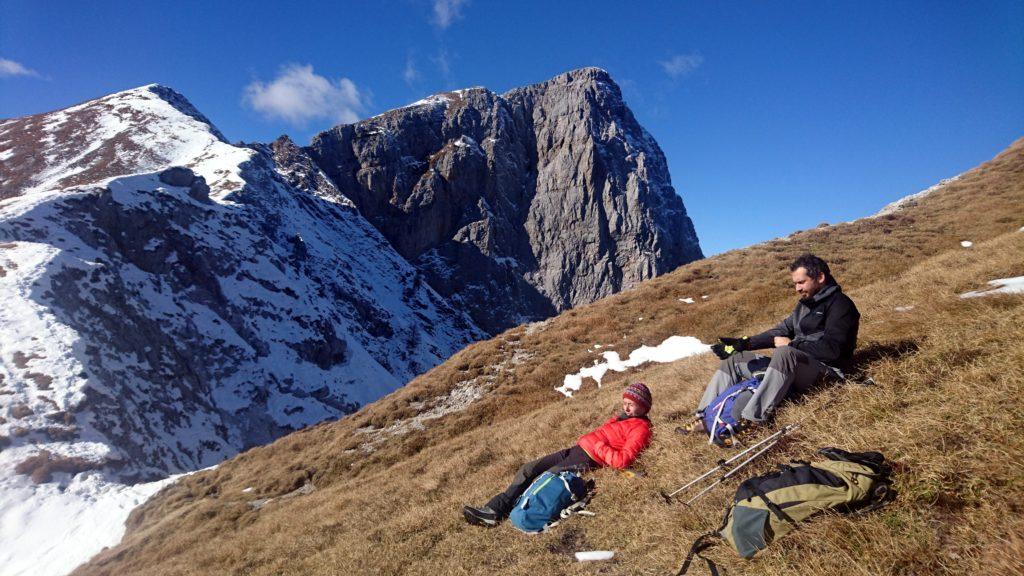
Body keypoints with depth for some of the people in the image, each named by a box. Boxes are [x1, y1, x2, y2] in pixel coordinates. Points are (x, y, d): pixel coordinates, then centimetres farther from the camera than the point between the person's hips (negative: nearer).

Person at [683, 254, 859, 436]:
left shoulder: (840, 304, -7)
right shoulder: (806, 302, 19)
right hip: (791, 365, 9)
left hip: (823, 370, -9)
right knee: (734, 359, 6)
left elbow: (831, 349, -20)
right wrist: (743, 343, 4)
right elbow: (782, 330, 16)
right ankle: (706, 418, -7)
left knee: (784, 353, -40)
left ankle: (751, 420, -44)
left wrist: (791, 344, -13)